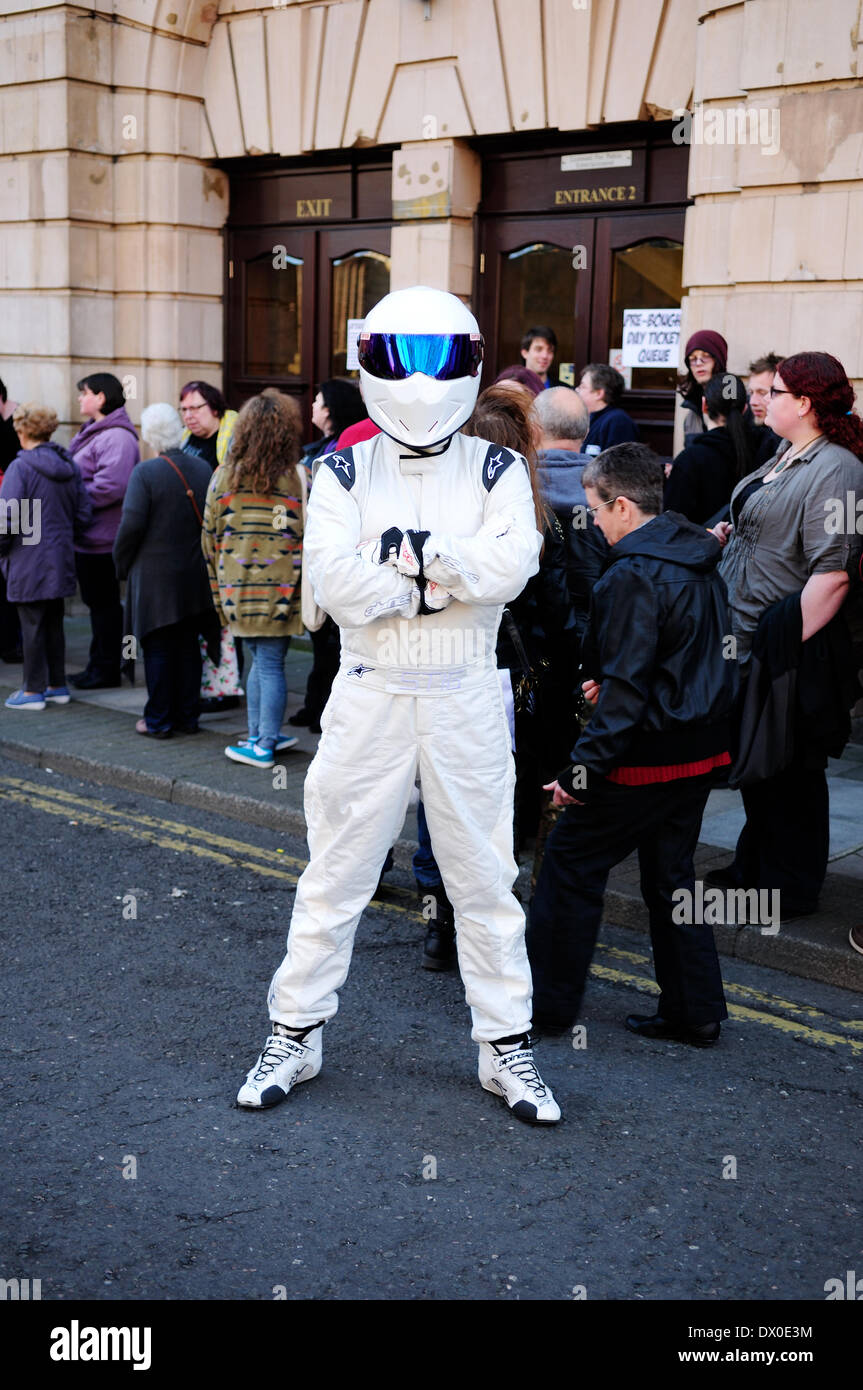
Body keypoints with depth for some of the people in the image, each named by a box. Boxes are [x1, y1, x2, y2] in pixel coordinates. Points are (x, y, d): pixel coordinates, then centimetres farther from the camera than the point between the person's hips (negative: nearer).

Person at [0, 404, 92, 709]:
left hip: (29, 561, -6)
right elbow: (84, 514, 9)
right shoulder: (70, 467, 5)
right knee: (54, 623, 15)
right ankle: (57, 686, 22)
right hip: (61, 559, 6)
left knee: (32, 624, 2)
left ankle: (33, 691, 8)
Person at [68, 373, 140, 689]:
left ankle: (108, 668, 9)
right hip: (87, 533, 10)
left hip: (101, 536, -10)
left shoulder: (116, 437, -17)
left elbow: (111, 485, -27)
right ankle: (98, 664, 26)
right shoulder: (92, 432, 16)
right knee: (96, 600, 16)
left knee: (104, 602, -1)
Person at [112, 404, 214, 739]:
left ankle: (158, 720, 9)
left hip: (154, 576, -5)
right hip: (194, 576, 5)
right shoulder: (203, 469, 1)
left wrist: (122, 564, -2)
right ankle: (187, 716, 19)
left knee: (158, 649, 3)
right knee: (188, 645, 12)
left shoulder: (145, 472, -14)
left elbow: (132, 525, -16)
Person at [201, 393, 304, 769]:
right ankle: (264, 742, 10)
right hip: (280, 592, -3)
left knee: (260, 660, 17)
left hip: (237, 589, 3)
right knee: (271, 665, 5)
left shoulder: (223, 475, 2)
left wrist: (219, 586, 17)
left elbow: (209, 536, 7)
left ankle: (259, 738, 22)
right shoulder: (298, 478, -7)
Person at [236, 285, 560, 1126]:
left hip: (466, 698, 0)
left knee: (484, 876, 9)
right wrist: (440, 580, -15)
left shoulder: (496, 472, 1)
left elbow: (512, 565, -18)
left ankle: (506, 1044, 23)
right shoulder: (346, 472, 0)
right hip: (370, 693, 0)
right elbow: (333, 580, -16)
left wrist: (410, 551, -19)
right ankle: (296, 1032, 25)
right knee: (335, 874, 9)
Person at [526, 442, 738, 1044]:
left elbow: (627, 687, -23)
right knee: (671, 873, 17)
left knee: (572, 862, 4)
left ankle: (548, 998, 14)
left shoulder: (633, 576, -19)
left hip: (647, 756, -9)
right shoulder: (699, 560, 9)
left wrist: (584, 767, -20)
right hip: (699, 750, 9)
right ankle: (695, 1011, 22)